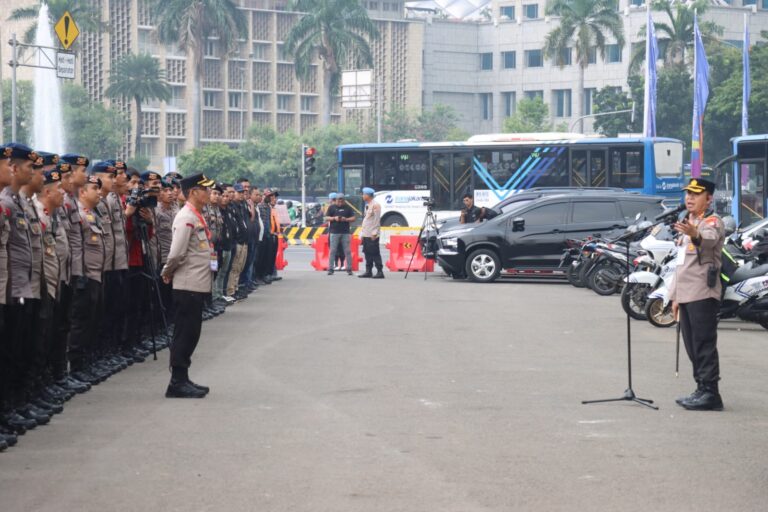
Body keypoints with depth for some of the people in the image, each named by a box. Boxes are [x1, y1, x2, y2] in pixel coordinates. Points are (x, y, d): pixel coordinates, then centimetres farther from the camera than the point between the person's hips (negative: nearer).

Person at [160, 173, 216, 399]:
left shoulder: (197, 217, 15)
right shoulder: (186, 217, -16)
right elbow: (177, 253, -20)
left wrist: (168, 273, 12)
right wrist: (168, 273, -4)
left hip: (197, 285, 9)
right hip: (188, 285, -9)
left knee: (189, 334, 14)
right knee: (185, 334, -4)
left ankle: (182, 380, 21)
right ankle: (177, 383, 1)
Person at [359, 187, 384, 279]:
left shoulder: (375, 205, -11)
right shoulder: (367, 205, 18)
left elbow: (376, 220, -16)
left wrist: (374, 233, -20)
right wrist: (362, 233, 18)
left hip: (372, 235, -9)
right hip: (366, 235, 9)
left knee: (375, 253, -10)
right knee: (367, 253, 11)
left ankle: (380, 272, -9)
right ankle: (368, 271, 16)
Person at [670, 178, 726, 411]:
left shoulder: (712, 221, -7)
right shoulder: (688, 223, 23)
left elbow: (709, 239, -33)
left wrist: (695, 235, -55)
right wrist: (675, 295, 24)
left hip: (703, 295, -9)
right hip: (686, 294, 9)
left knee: (704, 345, -11)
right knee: (692, 347, 11)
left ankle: (710, 393, -11)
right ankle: (702, 390, 17)